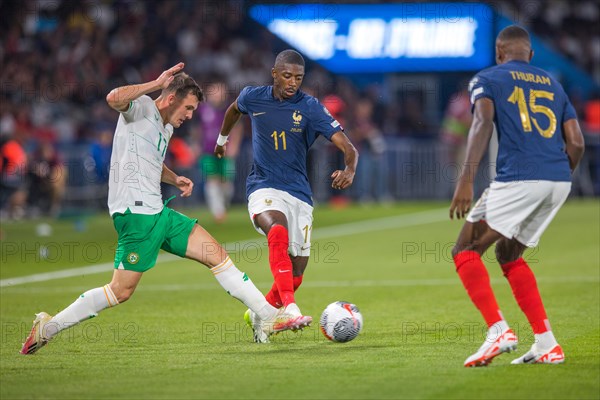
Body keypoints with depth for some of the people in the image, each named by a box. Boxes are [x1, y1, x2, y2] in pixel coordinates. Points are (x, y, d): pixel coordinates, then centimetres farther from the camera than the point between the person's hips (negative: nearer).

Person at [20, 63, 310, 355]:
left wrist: (175, 179, 19)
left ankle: (268, 318, 8)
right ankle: (49, 326, 2)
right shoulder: (141, 108, -6)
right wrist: (156, 84, -27)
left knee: (217, 255, 5)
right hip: (136, 212, -9)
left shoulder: (166, 128, 20)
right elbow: (114, 98, -30)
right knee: (121, 291, -8)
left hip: (157, 212, 9)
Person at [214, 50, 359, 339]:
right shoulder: (252, 97, 0)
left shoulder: (310, 108, -7)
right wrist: (222, 139, 41)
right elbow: (234, 108, 27)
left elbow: (348, 147, -16)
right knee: (278, 231, -35)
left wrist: (349, 170, -37)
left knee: (296, 275, 4)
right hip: (263, 188, -1)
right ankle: (290, 309, -45)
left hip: (299, 194, 1)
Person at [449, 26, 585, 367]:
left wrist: (466, 181, -18)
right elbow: (576, 143, 15)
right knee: (509, 255, 22)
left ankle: (499, 330, -15)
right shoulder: (553, 85, 24)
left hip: (518, 178, -6)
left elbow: (483, 123, -11)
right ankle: (547, 345, 14)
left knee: (465, 252, 4)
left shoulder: (487, 79, 9)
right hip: (559, 181, 6)